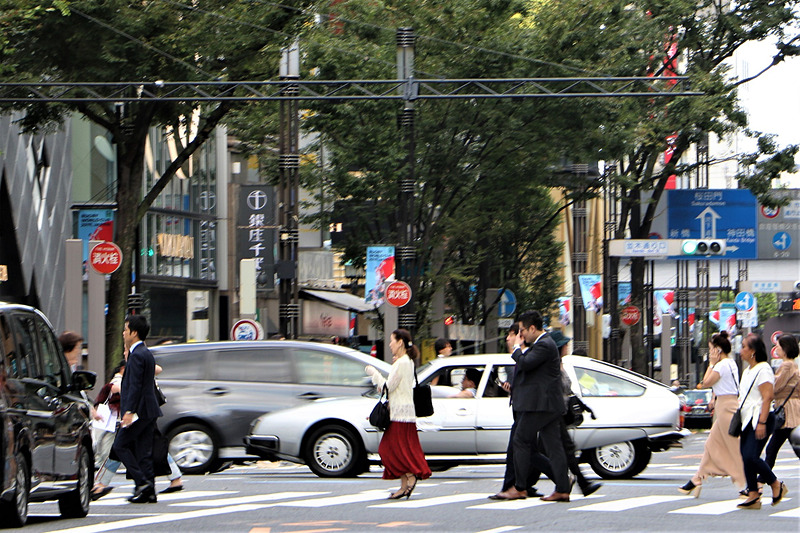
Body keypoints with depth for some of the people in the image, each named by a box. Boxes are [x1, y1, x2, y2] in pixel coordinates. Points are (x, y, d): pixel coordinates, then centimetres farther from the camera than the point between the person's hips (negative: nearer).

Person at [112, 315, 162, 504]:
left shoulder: (137, 356, -13)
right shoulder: (147, 354, 18)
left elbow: (135, 386, -20)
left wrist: (129, 411, -23)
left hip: (139, 410, -10)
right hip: (149, 411, 10)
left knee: (120, 445, -4)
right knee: (144, 451, 8)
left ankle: (142, 482, -11)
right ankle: (148, 491, 5)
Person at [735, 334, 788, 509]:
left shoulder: (763, 369, -11)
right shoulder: (748, 371, 18)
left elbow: (767, 397, -18)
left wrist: (762, 423, -24)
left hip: (760, 419, -10)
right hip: (748, 420, 10)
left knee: (751, 456, -17)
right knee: (745, 457, 3)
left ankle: (776, 485, 2)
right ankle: (753, 495, 6)